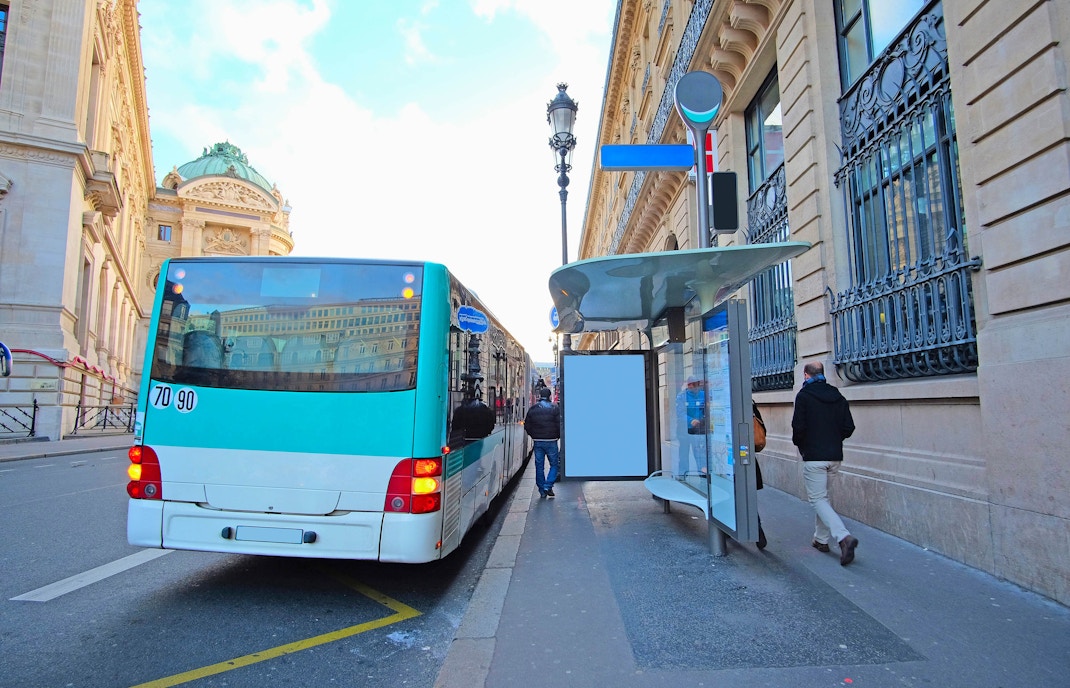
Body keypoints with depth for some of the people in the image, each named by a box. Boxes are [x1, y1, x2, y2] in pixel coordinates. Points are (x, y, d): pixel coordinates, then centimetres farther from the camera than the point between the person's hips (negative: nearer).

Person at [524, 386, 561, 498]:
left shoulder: (532, 409, 4)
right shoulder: (555, 408, -6)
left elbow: (527, 426, 6)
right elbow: (559, 425, -8)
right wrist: (558, 436, 7)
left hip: (538, 442, 3)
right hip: (551, 441, -3)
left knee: (539, 466, 9)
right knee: (554, 465, 9)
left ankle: (542, 491, 12)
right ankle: (548, 486, -5)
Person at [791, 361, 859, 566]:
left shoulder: (804, 395, -10)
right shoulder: (838, 397, 8)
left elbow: (799, 427, -15)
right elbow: (849, 427, 7)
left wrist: (799, 443, 5)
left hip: (814, 456, -7)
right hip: (835, 456, 7)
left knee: (817, 498, -2)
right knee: (822, 496, 19)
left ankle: (844, 536, -19)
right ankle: (821, 539, 25)